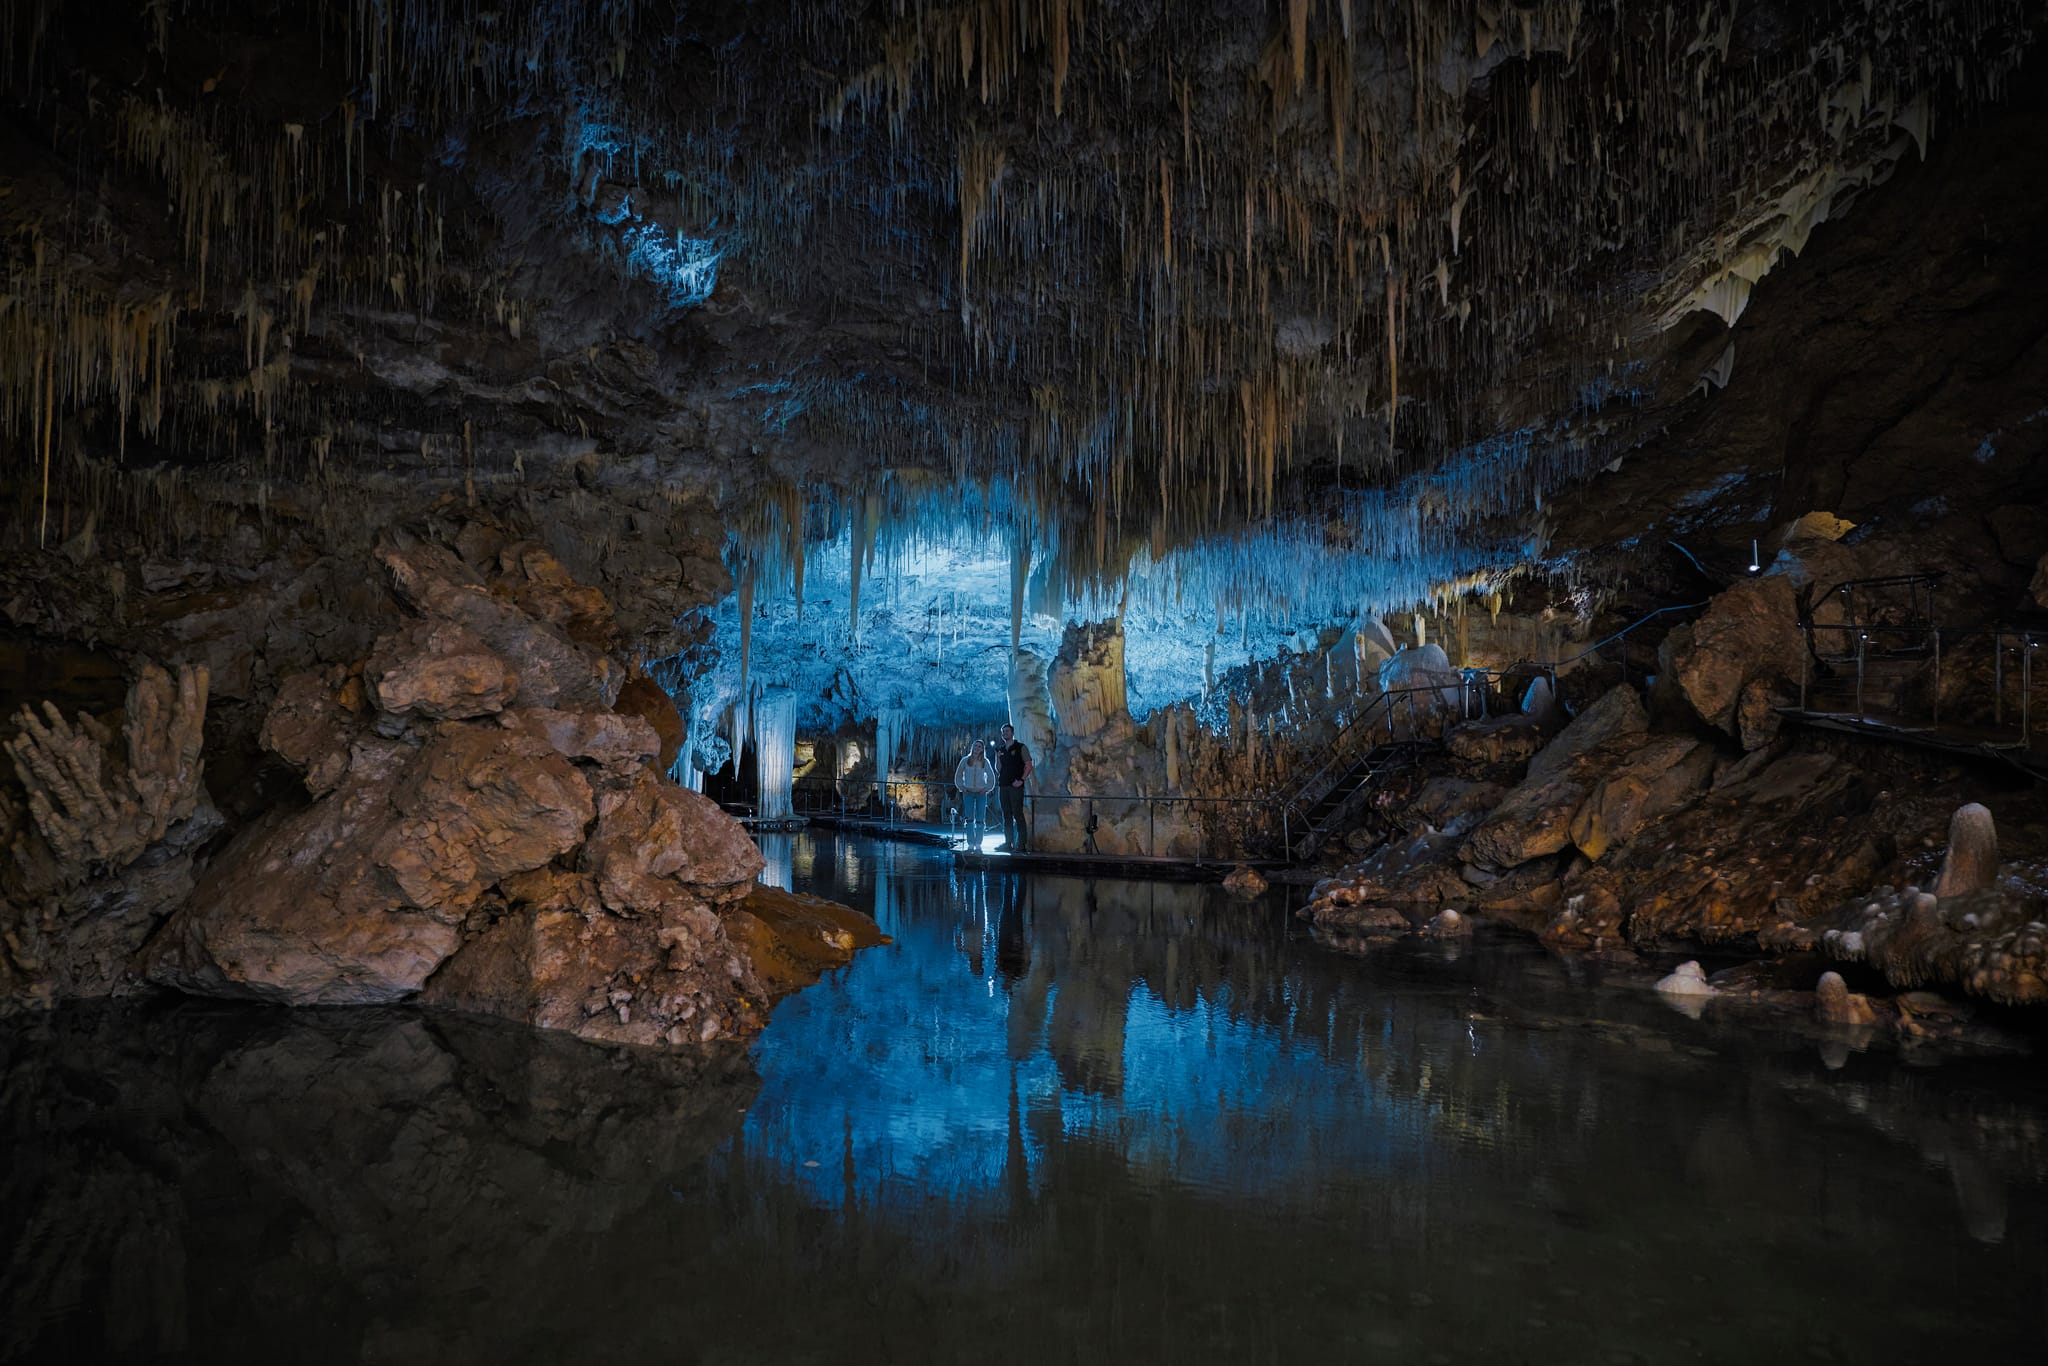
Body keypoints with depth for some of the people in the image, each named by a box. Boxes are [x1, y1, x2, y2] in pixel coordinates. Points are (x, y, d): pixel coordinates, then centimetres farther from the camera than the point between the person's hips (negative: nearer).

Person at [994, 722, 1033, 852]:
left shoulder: (1020, 747, 0)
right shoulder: (1001, 750, 16)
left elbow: (1028, 765, -5)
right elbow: (998, 769, 14)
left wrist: (1021, 780, -14)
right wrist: (997, 757, -3)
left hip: (1015, 786, -6)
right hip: (1003, 786, 6)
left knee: (1018, 814, -9)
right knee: (1006, 815, 8)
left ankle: (1022, 844, -9)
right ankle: (1008, 842, 12)